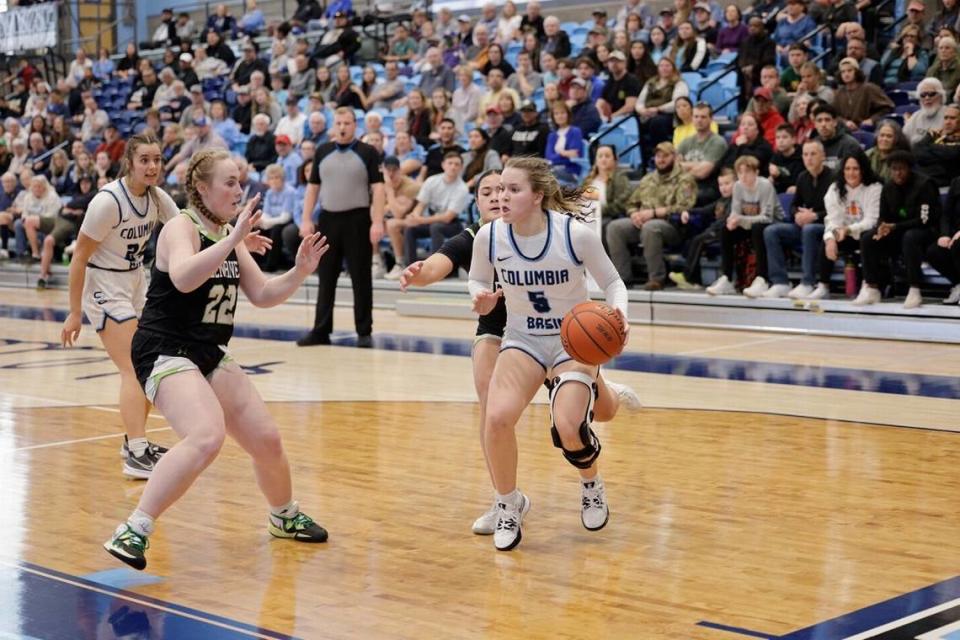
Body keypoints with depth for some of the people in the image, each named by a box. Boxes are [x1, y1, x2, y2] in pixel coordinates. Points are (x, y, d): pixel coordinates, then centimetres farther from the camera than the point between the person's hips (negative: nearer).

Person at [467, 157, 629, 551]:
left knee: (568, 429, -22)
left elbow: (612, 282, -7)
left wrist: (619, 312, -28)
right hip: (522, 338, 2)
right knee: (497, 418, -22)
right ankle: (509, 505, 6)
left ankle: (592, 486, 17)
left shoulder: (576, 234, -21)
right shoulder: (489, 236, -13)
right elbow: (477, 279, 7)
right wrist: (481, 298, -17)